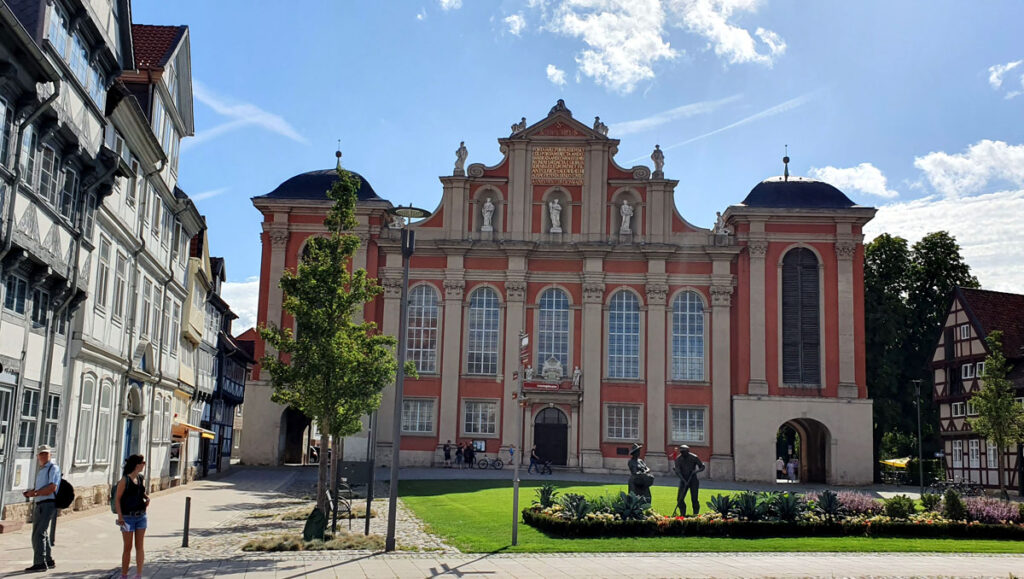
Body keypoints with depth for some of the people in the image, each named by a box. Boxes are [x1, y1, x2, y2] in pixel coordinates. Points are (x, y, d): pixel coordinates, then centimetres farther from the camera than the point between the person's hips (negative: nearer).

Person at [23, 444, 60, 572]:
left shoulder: (53, 468, -9)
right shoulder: (41, 470, 19)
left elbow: (52, 488, -19)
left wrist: (35, 493, -17)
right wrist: (29, 492, 5)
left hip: (47, 505, -10)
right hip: (38, 504, 10)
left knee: (39, 534, -12)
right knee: (42, 534, 16)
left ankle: (40, 563, -9)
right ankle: (49, 561, 25)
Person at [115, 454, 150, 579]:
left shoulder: (141, 479, 7)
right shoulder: (125, 480, -10)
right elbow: (117, 499, -10)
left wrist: (147, 498, -2)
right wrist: (120, 516, -17)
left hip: (141, 516, 5)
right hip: (128, 517, -5)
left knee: (139, 546, 5)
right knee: (127, 547, 2)